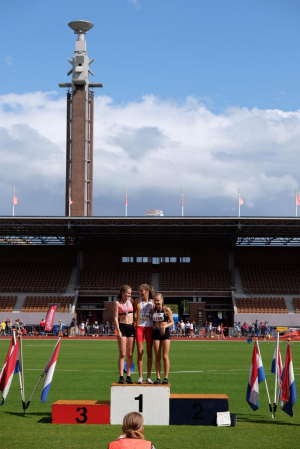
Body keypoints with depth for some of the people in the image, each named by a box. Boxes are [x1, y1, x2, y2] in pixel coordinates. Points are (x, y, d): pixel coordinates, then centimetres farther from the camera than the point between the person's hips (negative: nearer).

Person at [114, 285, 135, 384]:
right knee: (122, 354, -5)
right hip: (122, 327, -4)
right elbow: (115, 318, -6)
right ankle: (121, 376, -3)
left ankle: (129, 376, 7)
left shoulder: (131, 300, 8)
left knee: (130, 354, 4)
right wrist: (118, 331, -14)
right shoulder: (117, 303, -3)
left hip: (131, 327, 4)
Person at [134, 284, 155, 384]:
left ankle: (148, 377, 8)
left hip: (149, 328, 0)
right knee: (140, 352, -2)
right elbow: (132, 312, 11)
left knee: (149, 352, 2)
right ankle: (140, 377, 3)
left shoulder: (152, 302, 3)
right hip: (139, 327, 0)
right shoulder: (137, 301, 4)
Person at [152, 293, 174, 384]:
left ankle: (166, 377, 3)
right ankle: (158, 378, 7)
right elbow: (151, 322, 14)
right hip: (156, 333, 3)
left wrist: (164, 326, -18)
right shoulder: (153, 310, 6)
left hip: (165, 333, -3)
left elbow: (172, 322, -3)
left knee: (165, 356, -4)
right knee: (157, 357, 3)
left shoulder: (167, 310, -3)